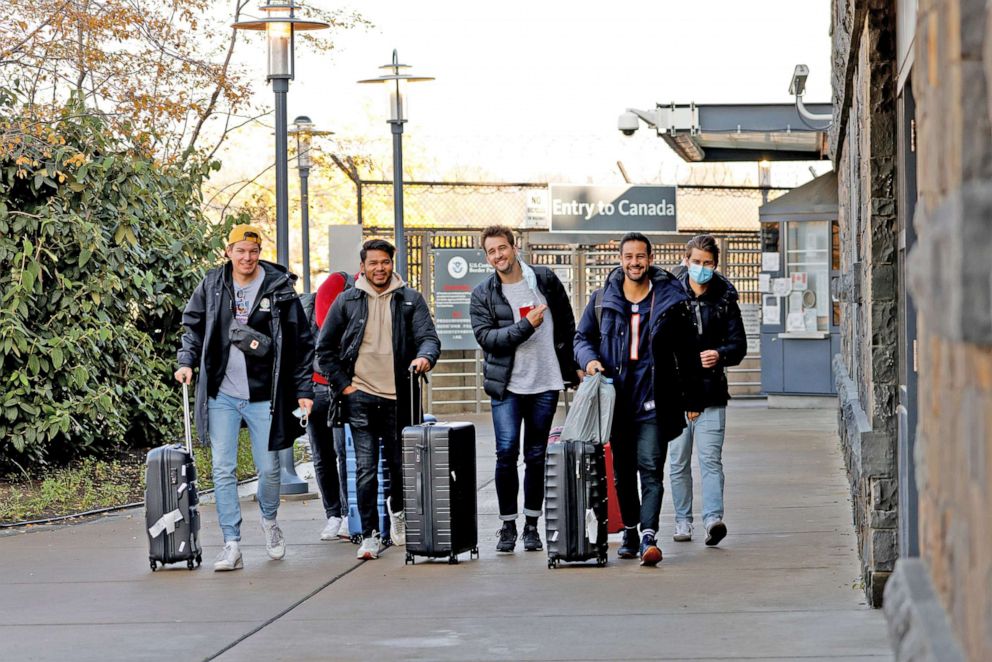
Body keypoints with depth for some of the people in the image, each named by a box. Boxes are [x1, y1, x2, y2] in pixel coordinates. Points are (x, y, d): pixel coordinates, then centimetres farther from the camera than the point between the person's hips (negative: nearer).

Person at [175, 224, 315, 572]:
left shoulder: (279, 288, -3)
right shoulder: (211, 285, 3)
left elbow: (301, 343, 1)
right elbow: (193, 325, 17)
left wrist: (303, 390, -1)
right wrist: (187, 361, 1)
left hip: (264, 396, -1)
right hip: (221, 395, 1)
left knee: (269, 469, 6)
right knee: (223, 471, -4)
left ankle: (269, 521, 36)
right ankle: (232, 545, 0)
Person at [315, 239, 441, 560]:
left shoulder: (410, 299, 7)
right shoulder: (347, 301, 7)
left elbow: (428, 336, -2)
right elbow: (324, 349, 11)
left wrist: (425, 357, -24)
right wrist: (342, 384, 2)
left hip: (398, 397, 1)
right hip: (361, 397, -1)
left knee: (401, 463, 8)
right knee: (365, 468, -6)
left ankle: (397, 510, 38)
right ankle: (370, 535, -2)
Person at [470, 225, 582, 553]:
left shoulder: (546, 280, 5)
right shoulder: (483, 294, 1)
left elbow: (567, 325, 12)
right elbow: (485, 336, -11)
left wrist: (575, 366, 10)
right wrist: (526, 325, -19)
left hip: (546, 384, 1)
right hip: (507, 386, -1)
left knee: (536, 455, 7)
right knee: (507, 453, -9)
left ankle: (532, 525, 15)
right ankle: (508, 525, 1)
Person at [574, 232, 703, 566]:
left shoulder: (670, 300, 1)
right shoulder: (603, 299, 6)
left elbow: (687, 353, 6)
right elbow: (583, 336, 17)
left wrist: (691, 400, 7)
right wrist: (589, 358, -7)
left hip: (653, 402, -3)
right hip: (616, 399, 3)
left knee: (651, 469, -12)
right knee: (623, 472, 11)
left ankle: (649, 536, -19)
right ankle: (629, 532, 23)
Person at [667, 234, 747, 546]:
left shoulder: (725, 298, 5)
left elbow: (738, 344, 8)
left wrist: (720, 354, -12)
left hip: (711, 391, -1)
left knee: (710, 458, -10)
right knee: (678, 460, 6)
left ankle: (713, 518, -17)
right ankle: (683, 520, 15)